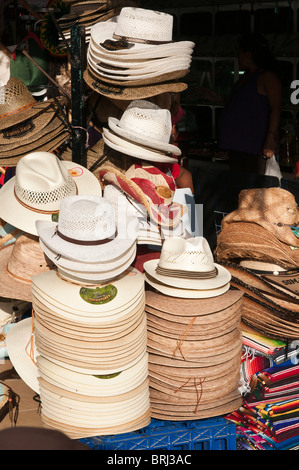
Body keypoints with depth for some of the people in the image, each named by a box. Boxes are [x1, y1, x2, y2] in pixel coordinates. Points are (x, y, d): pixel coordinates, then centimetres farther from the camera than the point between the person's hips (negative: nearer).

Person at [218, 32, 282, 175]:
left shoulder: (267, 76, -8)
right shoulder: (244, 77, 20)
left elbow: (275, 109, -15)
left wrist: (270, 139, -22)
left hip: (254, 145, -9)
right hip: (235, 144, 9)